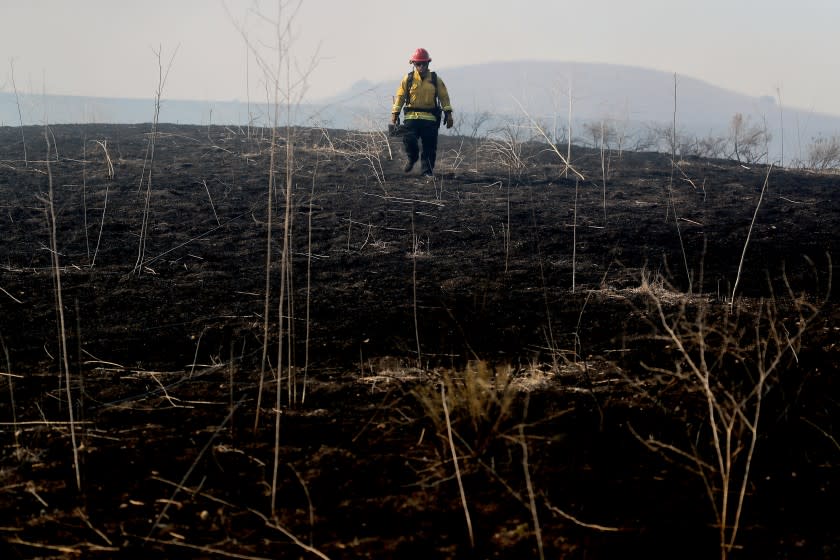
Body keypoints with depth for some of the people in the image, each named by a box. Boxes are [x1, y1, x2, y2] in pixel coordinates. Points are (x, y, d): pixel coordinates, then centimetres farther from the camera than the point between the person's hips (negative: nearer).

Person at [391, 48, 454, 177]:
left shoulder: (436, 80, 8)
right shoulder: (408, 79, 6)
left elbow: (444, 96, 10)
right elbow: (400, 96, 6)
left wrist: (448, 113, 2)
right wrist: (395, 113, 0)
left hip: (430, 119, 1)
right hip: (411, 117, -1)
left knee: (430, 146, -1)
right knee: (409, 140, -15)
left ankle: (427, 171, 11)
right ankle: (412, 158, 16)